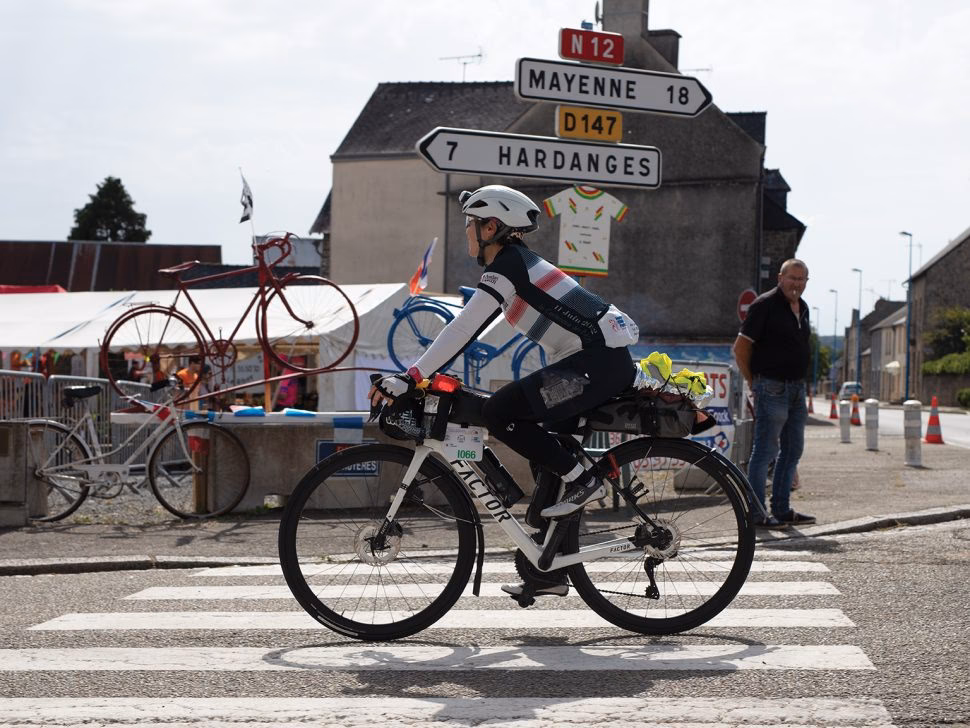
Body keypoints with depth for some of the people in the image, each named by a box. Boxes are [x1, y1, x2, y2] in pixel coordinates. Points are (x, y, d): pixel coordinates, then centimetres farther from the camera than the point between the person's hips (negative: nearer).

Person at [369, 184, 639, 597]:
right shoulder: (514, 265, 21)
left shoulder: (507, 265, -9)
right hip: (605, 361, 10)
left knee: (499, 412, -16)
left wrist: (409, 379, -19)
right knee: (547, 454, 13)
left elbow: (463, 329, -17)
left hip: (599, 362, -10)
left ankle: (581, 481, -8)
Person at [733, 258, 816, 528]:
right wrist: (753, 382, -5)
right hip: (772, 389, -8)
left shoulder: (802, 308, 14)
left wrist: (799, 381, 17)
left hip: (796, 387, 9)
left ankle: (782, 509, 18)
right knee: (765, 450, -6)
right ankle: (756, 514, -2)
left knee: (792, 450, 11)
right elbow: (740, 347, -11)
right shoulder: (765, 305, -11)